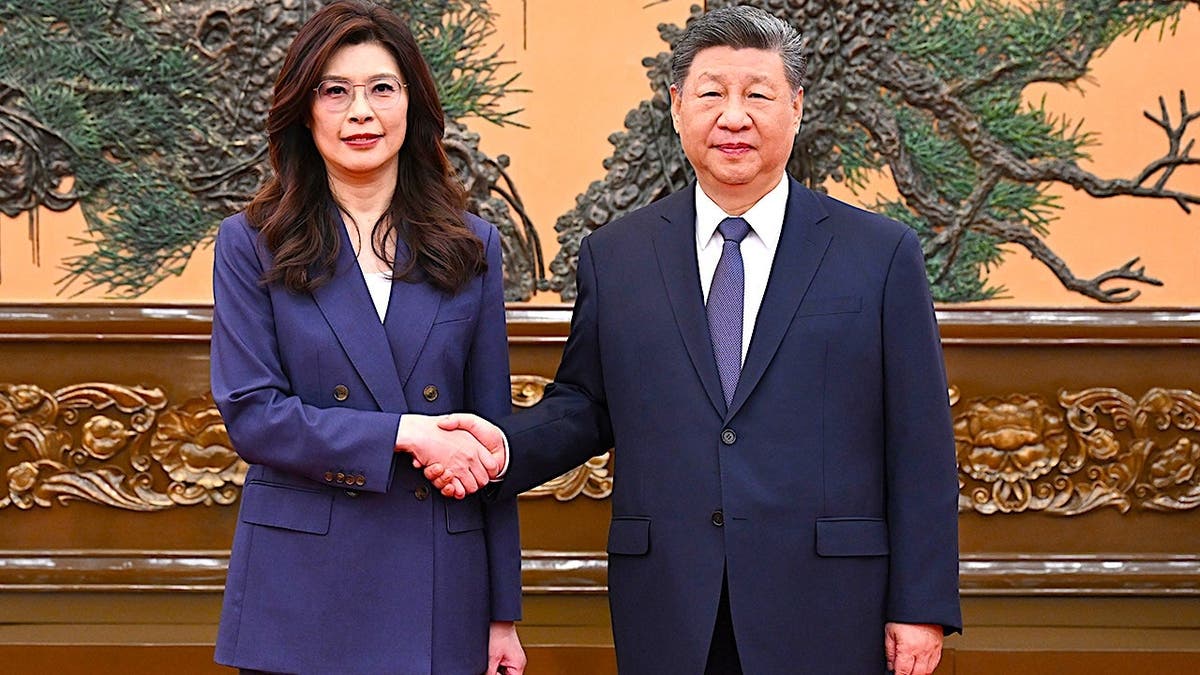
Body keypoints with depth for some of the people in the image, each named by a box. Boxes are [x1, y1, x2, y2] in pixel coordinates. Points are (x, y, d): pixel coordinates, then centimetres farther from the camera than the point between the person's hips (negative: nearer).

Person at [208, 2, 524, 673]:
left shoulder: (471, 246, 7)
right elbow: (250, 414, -7)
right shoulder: (251, 246, 2)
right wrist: (405, 433, -16)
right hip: (303, 588, -1)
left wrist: (503, 615, 5)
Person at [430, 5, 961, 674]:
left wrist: (921, 607, -4)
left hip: (824, 618, -2)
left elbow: (921, 449, -1)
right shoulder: (614, 256, 8)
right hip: (668, 616, 2)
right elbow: (585, 407, 12)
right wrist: (506, 445, -10)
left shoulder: (884, 255, 1)